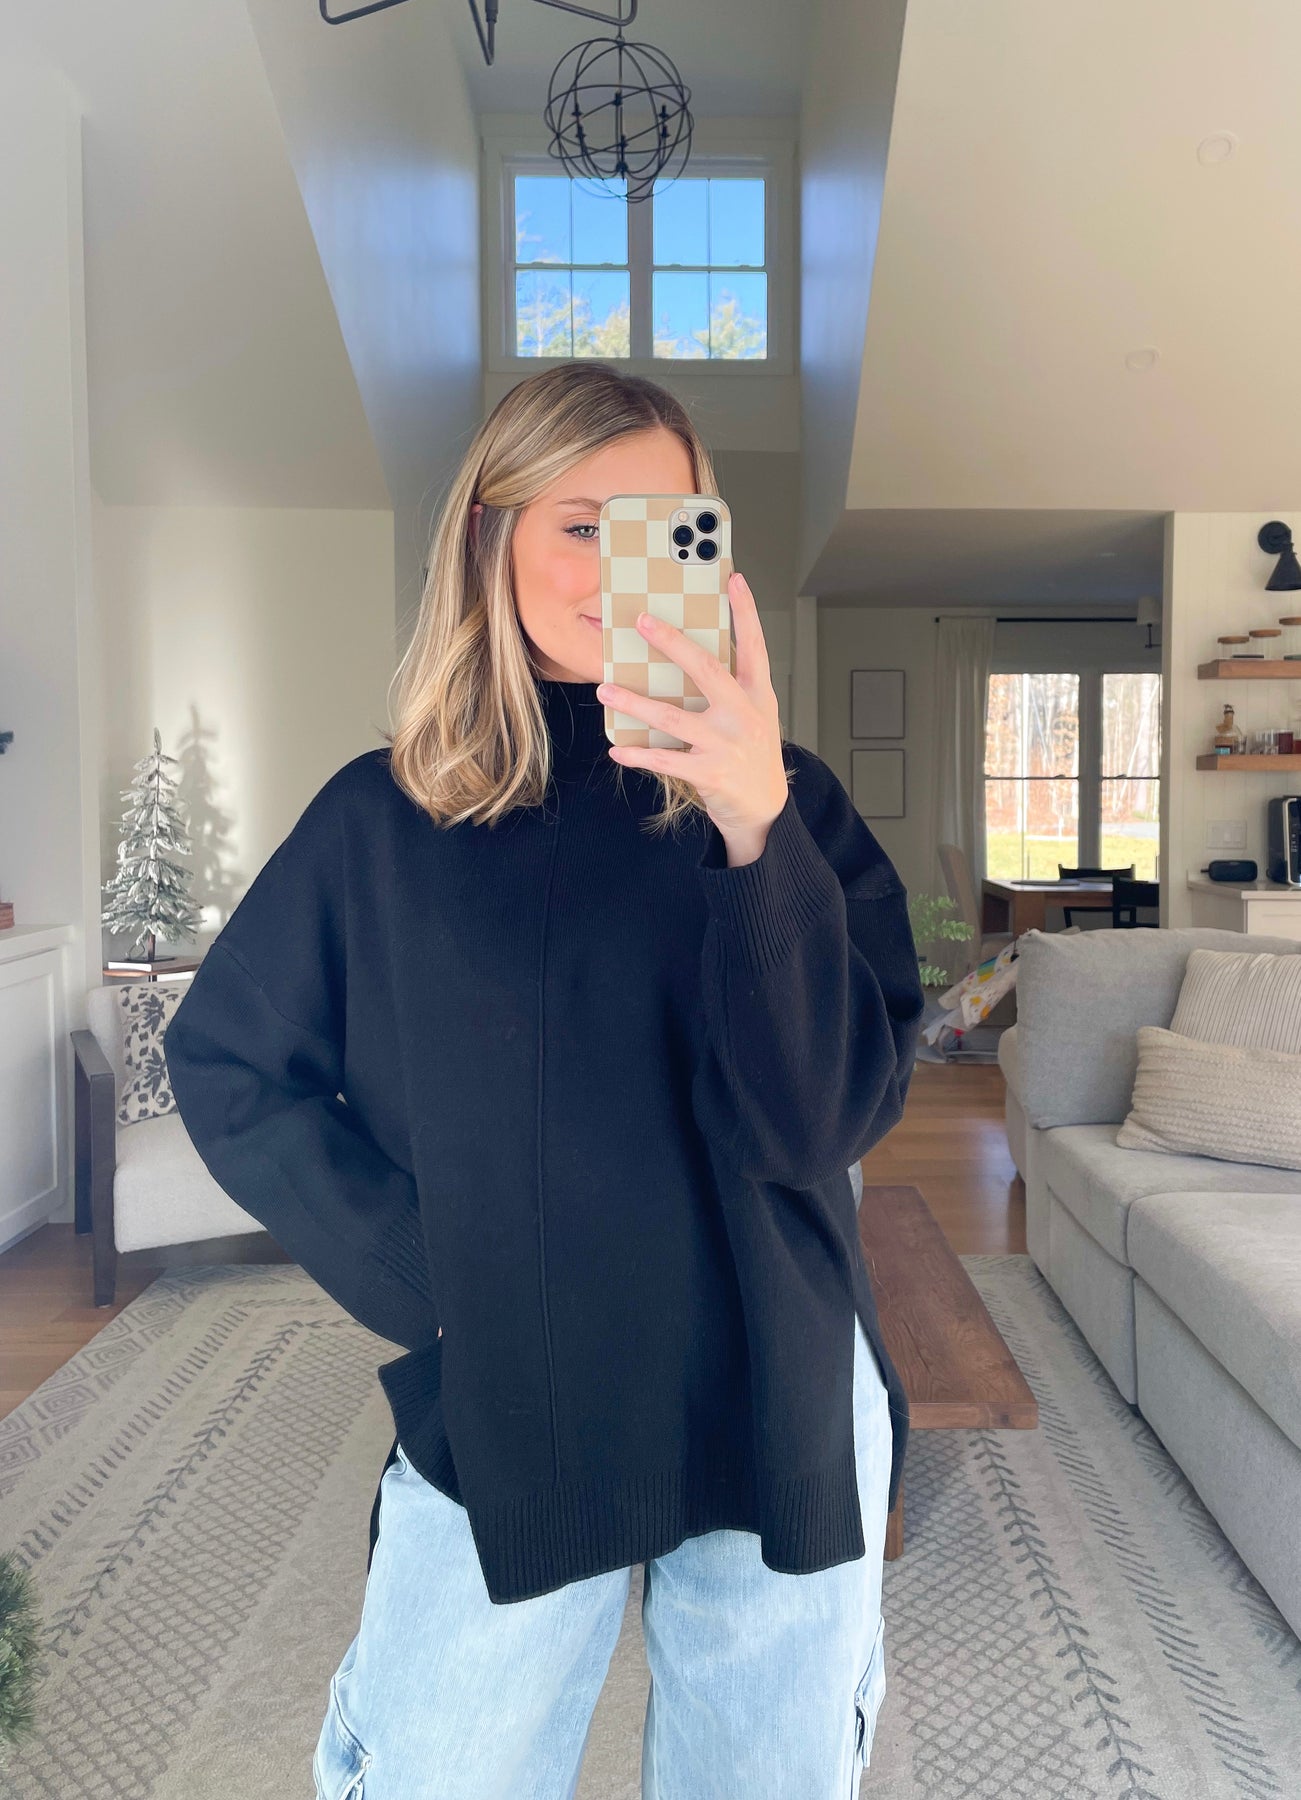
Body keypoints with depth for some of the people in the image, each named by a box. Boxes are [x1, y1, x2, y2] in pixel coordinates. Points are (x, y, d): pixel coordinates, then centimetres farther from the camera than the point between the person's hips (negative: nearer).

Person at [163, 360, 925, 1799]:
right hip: (498, 1413, 0)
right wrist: (421, 1277, -5)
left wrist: (757, 829, -30)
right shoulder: (385, 817, -4)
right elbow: (224, 1062, 4)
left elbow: (825, 1117, -16)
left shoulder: (783, 802, -6)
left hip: (779, 1404, 1)